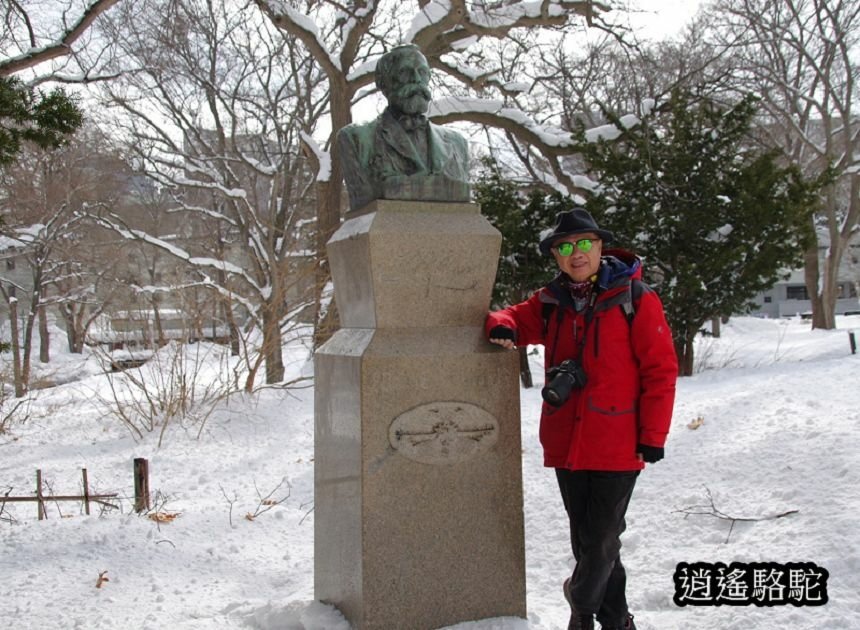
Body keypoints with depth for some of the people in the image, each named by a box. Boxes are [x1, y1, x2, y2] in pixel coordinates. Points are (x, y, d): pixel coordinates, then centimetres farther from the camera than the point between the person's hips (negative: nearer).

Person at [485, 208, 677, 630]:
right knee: (586, 539, 15)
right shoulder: (551, 302, 8)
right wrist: (502, 326, -5)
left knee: (601, 541, 0)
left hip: (617, 447, -5)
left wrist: (652, 437, -9)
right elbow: (516, 319, 21)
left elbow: (660, 371, -7)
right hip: (566, 444, 5)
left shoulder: (635, 299, -7)